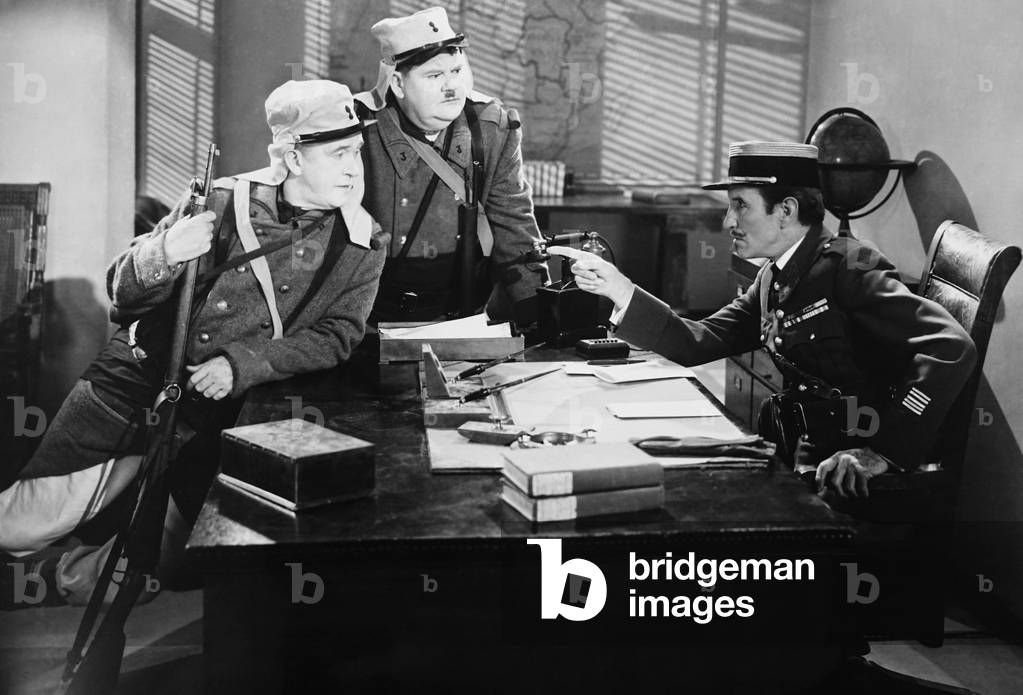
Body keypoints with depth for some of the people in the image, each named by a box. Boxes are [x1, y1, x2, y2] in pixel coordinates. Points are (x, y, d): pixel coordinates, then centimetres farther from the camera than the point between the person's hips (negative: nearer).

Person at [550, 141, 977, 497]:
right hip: (817, 459, 7)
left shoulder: (846, 266, -15)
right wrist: (616, 287, -2)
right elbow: (697, 344, 7)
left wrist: (881, 452, -32)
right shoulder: (774, 280, 11)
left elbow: (951, 348, -25)